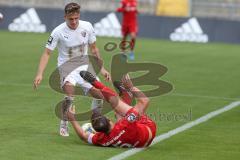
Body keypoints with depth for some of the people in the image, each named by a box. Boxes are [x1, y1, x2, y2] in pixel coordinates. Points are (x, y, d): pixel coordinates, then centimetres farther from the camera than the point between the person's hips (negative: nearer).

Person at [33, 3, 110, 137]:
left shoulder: (87, 27, -6)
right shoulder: (58, 32, -16)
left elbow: (94, 48, 9)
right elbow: (47, 53, -11)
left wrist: (102, 69, 8)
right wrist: (40, 74, -22)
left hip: (84, 64, 4)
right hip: (66, 65, -4)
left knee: (100, 94, -6)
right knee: (70, 94, -31)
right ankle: (64, 124, -12)